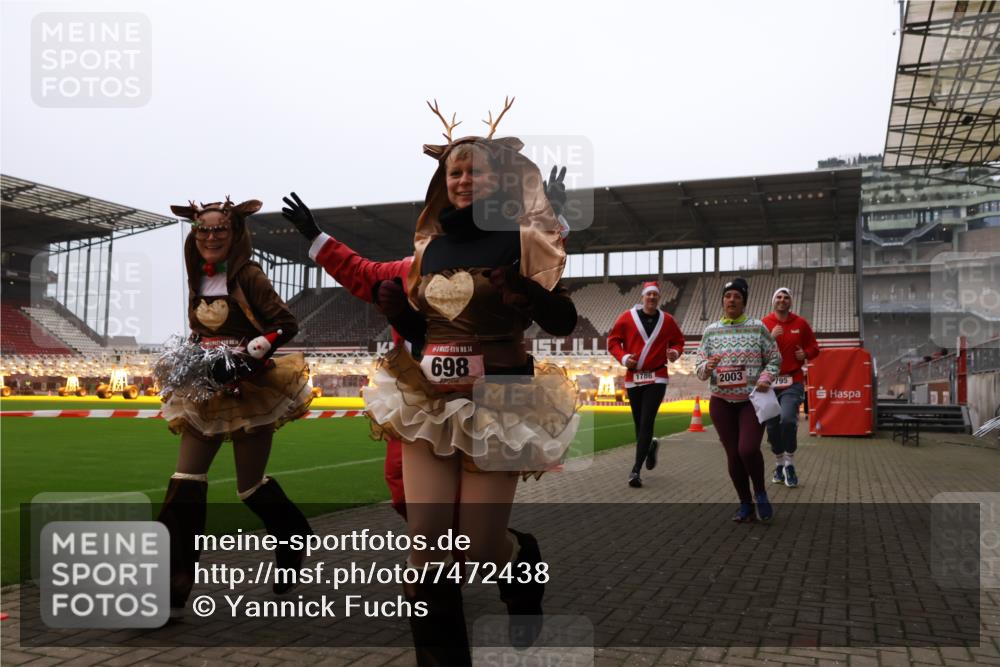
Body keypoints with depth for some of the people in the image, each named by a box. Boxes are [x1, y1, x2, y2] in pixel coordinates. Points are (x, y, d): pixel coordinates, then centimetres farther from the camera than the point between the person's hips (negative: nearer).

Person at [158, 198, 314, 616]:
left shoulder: (247, 276, -8)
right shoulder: (198, 280, 10)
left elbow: (286, 324, -13)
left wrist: (249, 355, -21)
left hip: (249, 392, -5)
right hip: (206, 394, 6)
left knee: (251, 488, 4)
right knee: (185, 484, -4)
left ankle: (294, 538, 34)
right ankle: (171, 590, 1)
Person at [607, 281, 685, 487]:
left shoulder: (667, 320, 3)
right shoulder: (627, 317, -1)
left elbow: (678, 341, 15)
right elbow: (613, 340, 4)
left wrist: (675, 352, -6)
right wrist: (623, 357, -12)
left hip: (657, 378, -1)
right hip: (633, 378, 1)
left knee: (646, 423, -11)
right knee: (639, 423, 9)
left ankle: (636, 470, -9)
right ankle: (650, 446, 44)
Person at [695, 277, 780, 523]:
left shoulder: (757, 327, 1)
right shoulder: (710, 331, 6)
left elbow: (774, 359, 5)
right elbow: (700, 369, 6)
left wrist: (765, 379, -13)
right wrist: (707, 367, -17)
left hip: (752, 399, -2)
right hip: (722, 402, 2)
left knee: (748, 449, -17)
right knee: (733, 455, 4)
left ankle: (760, 494, 11)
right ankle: (745, 505, 21)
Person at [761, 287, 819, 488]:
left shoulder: (800, 323, 5)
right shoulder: (764, 323, 3)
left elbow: (814, 347, 14)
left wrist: (805, 353, -7)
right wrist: (770, 338, -18)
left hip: (793, 382, -1)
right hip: (769, 382, 1)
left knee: (788, 419, -21)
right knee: (772, 426, 5)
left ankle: (790, 465, -5)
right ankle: (779, 465, 25)